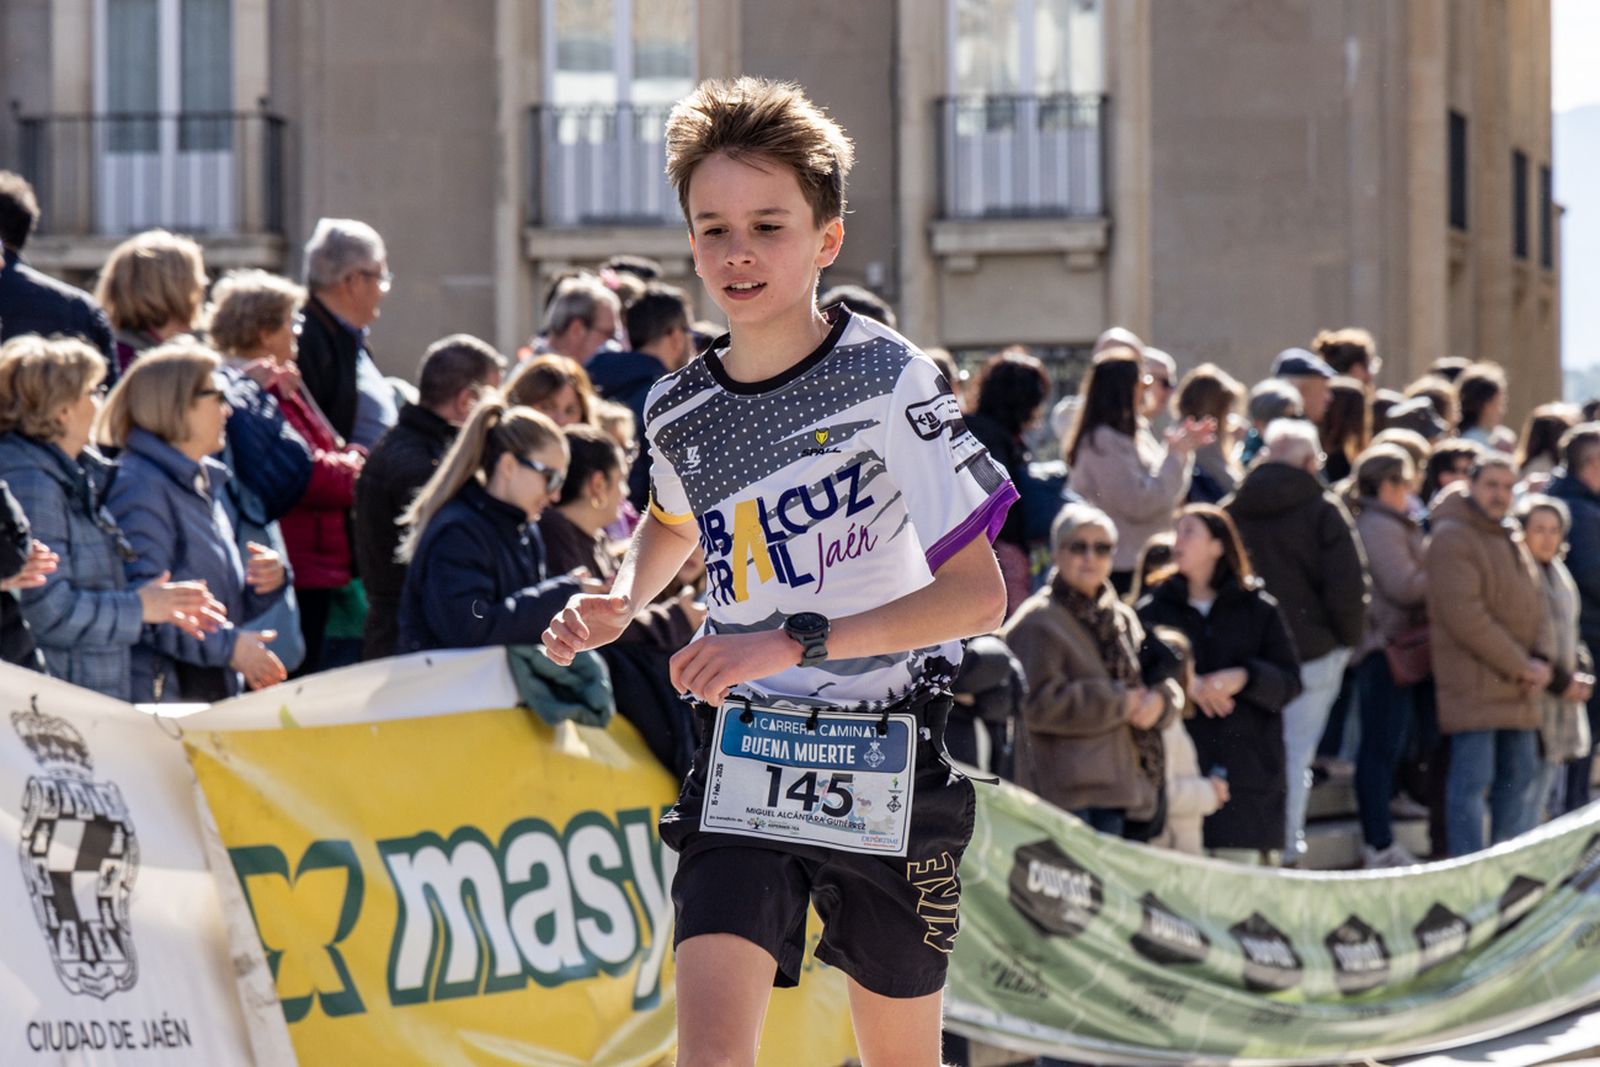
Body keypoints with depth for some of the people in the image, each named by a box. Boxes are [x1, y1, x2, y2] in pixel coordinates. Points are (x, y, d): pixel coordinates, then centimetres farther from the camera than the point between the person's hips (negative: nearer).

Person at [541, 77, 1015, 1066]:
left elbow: (977, 593, -18)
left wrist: (795, 641, -25)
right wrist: (619, 604, 7)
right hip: (744, 767, 3)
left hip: (888, 760, -2)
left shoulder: (889, 379, -12)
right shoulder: (679, 410, 3)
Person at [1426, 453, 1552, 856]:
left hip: (1518, 688, 9)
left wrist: (1542, 658, -1)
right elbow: (1464, 615, -19)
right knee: (1472, 780, -10)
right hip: (1473, 683, -9)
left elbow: (1534, 603, 20)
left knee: (1519, 776, 13)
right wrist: (1521, 666, -16)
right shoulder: (1452, 539, -11)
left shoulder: (1512, 541, 18)